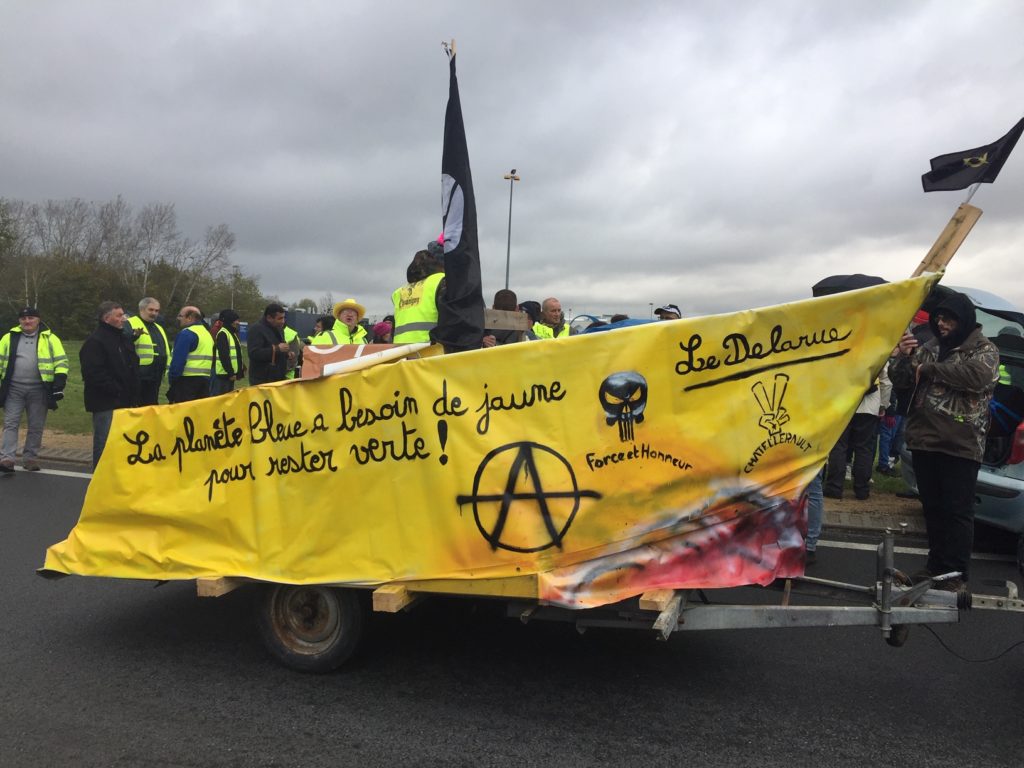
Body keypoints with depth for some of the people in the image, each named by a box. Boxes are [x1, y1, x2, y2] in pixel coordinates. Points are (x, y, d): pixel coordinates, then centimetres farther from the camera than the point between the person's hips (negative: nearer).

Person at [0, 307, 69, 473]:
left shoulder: (49, 338, 4)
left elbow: (61, 362, 1)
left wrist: (59, 384, -8)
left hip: (38, 390, -1)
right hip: (14, 389, 1)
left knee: (36, 427, 6)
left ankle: (30, 458, 17)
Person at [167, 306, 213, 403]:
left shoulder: (186, 333, -11)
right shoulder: (207, 333, 17)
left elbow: (178, 359, -17)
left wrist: (172, 378, -11)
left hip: (187, 380, -9)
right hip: (205, 379, 9)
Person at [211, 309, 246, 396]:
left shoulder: (233, 333, 18)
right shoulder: (222, 334, -13)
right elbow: (223, 356, -20)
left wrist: (241, 370, 14)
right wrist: (230, 372, -19)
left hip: (231, 374, 10)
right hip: (223, 375, -10)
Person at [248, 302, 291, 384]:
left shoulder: (278, 329, 16)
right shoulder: (256, 329, -13)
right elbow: (254, 353, -25)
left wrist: (287, 352, 6)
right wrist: (276, 349, -24)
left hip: (278, 378, 8)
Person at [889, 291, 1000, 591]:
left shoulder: (984, 349, -1)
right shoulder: (929, 348, 14)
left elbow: (977, 375, -23)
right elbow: (900, 379, 11)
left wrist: (928, 369, -13)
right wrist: (903, 357, -10)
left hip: (960, 445, -5)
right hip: (924, 441, 5)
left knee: (957, 511, 0)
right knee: (932, 508, 13)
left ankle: (957, 573, 8)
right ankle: (936, 564, 24)